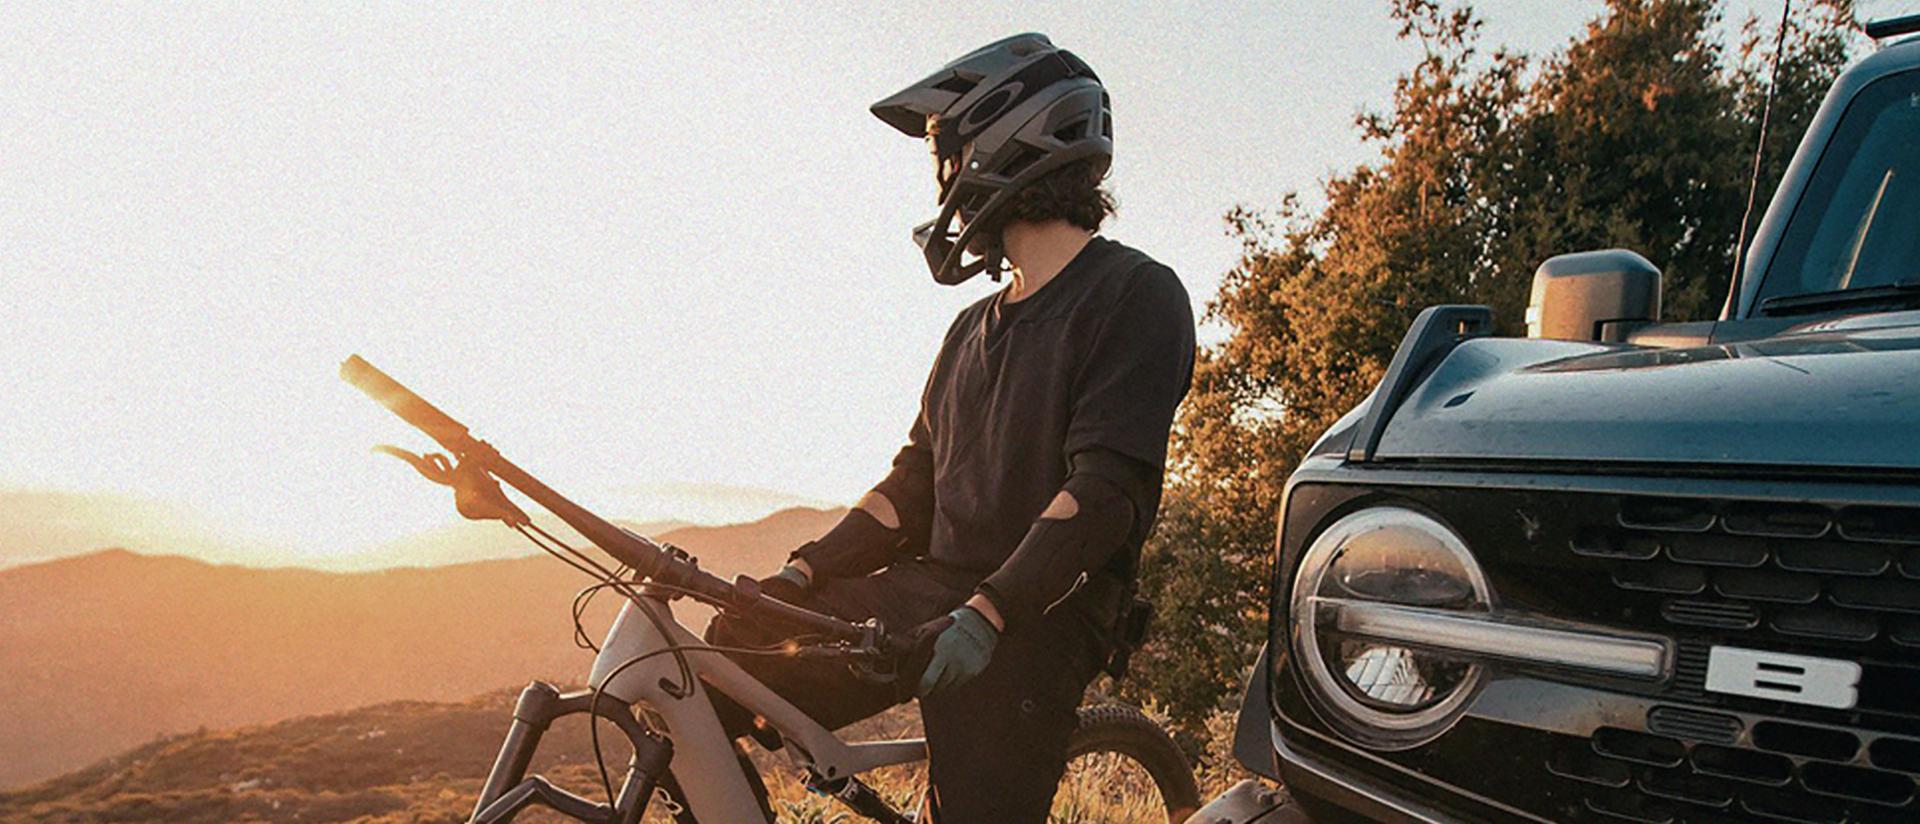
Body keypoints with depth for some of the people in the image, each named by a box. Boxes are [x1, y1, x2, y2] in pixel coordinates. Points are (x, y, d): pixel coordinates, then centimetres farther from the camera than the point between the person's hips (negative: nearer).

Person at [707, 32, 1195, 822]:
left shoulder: (1135, 294, -5)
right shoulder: (976, 327, 20)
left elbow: (1107, 489, -16)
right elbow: (916, 481, 16)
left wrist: (990, 611, -26)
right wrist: (803, 571, 3)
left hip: (1036, 617, -7)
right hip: (934, 590, 7)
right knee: (738, 649, -6)